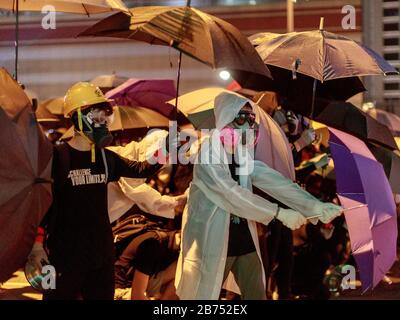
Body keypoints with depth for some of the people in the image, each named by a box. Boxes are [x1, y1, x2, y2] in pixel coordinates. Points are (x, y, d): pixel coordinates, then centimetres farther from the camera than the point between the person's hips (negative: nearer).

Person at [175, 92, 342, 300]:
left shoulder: (246, 157, 7)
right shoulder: (208, 157, -15)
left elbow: (275, 182, -5)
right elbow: (234, 195, -24)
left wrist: (314, 206, -18)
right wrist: (279, 213, -26)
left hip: (245, 240, 7)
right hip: (212, 242, -7)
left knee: (257, 295, 11)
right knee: (205, 295, 1)